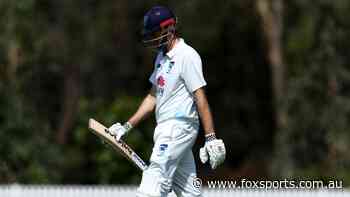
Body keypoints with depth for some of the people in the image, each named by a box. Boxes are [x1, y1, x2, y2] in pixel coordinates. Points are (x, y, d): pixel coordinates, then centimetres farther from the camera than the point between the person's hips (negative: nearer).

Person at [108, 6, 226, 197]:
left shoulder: (187, 56, -11)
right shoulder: (162, 56, 17)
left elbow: (200, 99, -16)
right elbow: (153, 97, 22)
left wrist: (211, 137, -20)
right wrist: (127, 126, 17)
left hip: (179, 126, -9)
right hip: (166, 131, 9)